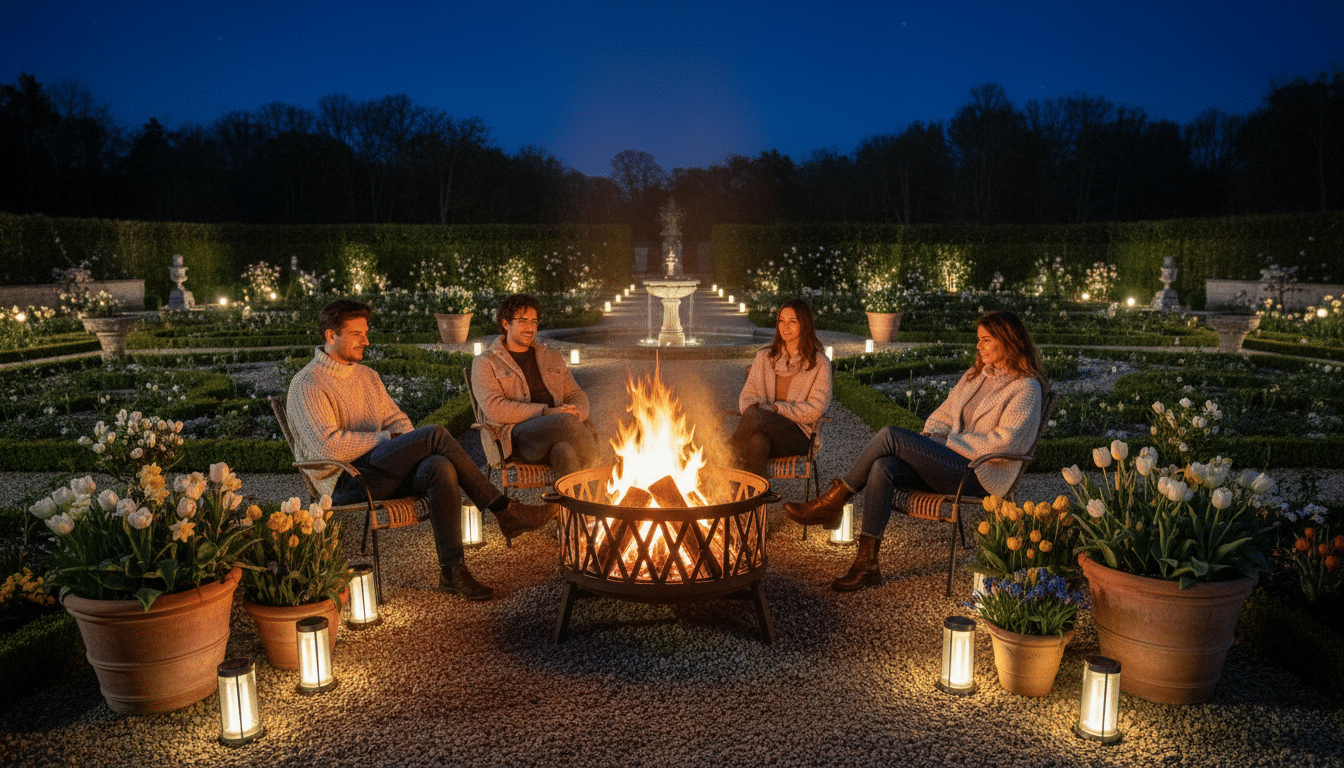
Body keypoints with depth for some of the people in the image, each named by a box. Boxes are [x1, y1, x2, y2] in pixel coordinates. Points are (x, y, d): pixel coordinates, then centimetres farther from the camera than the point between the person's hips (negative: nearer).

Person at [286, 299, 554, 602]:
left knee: (440, 468, -28)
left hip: (380, 471, 8)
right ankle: (504, 510, -20)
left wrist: (411, 446, -3)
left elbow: (396, 419, 21)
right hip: (344, 483, -7)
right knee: (435, 434, -26)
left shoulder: (367, 375, 20)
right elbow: (328, 445, -18)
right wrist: (387, 438, -13)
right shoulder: (307, 384, -6)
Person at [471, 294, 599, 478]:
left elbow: (577, 395, 25)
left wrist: (577, 414, -3)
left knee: (567, 451, -36)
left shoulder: (553, 358, 27)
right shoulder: (485, 363, 11)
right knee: (567, 422, -35)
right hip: (517, 433, -4)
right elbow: (494, 409, -5)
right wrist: (546, 412, -13)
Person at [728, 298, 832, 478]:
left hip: (797, 433, -2)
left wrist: (775, 409, -12)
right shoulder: (765, 357, 19)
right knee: (758, 441, -39)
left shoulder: (819, 363, 7)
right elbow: (746, 396, 16)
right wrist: (752, 407, -10)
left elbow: (815, 409, -2)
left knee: (755, 415, -36)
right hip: (763, 429, 3)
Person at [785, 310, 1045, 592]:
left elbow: (1004, 443, -13)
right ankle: (866, 565, -23)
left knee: (891, 436, -23)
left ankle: (833, 501, -11)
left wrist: (947, 442, -12)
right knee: (883, 467, -24)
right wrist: (929, 436, 1)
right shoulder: (975, 375, 21)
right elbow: (944, 414, 23)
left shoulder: (1026, 387, -4)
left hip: (980, 475, -7)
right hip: (952, 461, 7)